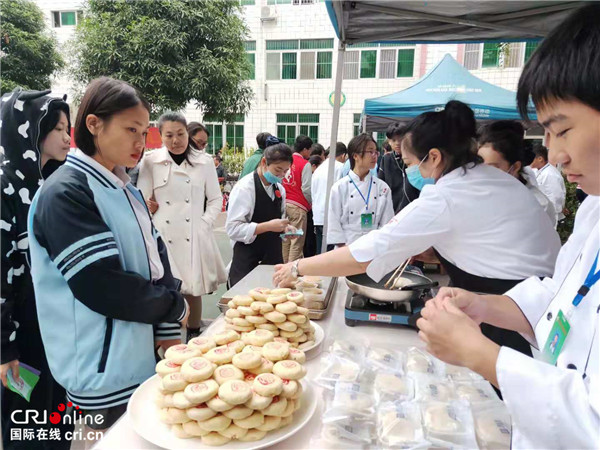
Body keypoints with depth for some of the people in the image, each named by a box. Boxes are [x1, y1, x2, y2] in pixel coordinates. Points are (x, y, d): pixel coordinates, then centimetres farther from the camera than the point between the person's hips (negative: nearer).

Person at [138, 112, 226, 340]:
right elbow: (143, 201, 6)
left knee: (193, 290, 10)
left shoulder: (204, 161, 2)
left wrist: (204, 224, -4)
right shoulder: (150, 162, 0)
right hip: (163, 237, -1)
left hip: (194, 237, 1)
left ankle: (194, 337, 29)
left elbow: (216, 200, 6)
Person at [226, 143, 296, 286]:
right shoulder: (244, 188, -13)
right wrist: (268, 226, -24)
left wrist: (284, 227, -1)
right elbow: (233, 228, -19)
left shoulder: (279, 189, 8)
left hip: (273, 258, 6)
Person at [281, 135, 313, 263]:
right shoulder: (305, 164, -8)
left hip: (284, 204, 6)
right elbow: (306, 189, -10)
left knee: (285, 240, 13)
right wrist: (310, 203, 6)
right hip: (298, 206, -6)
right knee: (297, 242, -1)